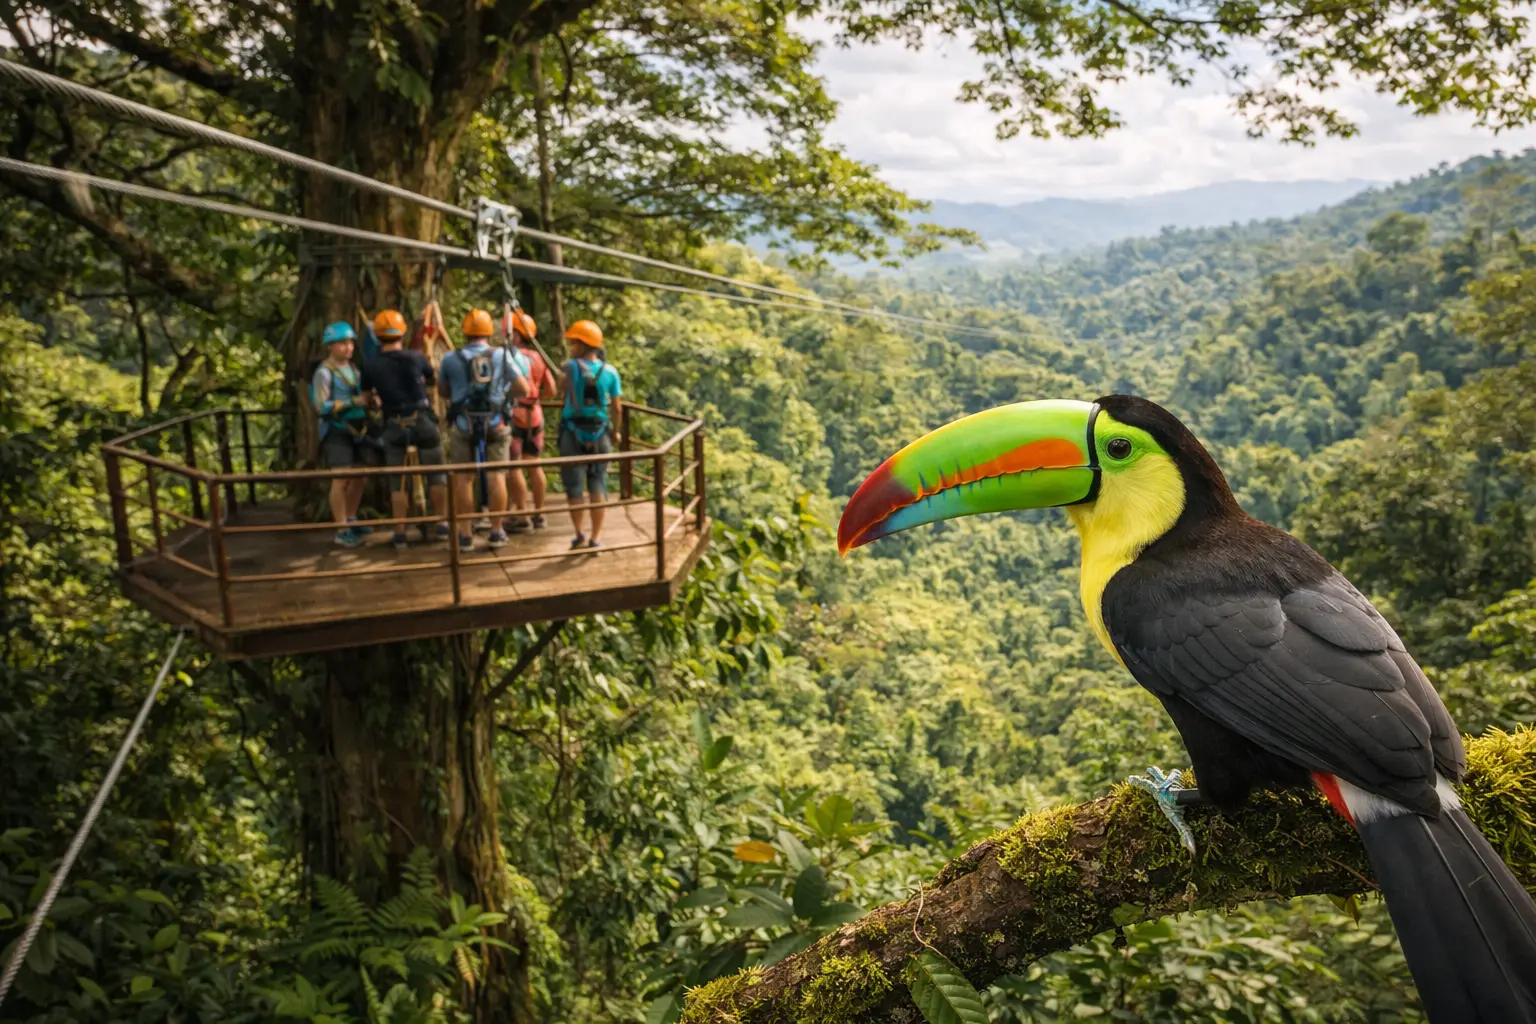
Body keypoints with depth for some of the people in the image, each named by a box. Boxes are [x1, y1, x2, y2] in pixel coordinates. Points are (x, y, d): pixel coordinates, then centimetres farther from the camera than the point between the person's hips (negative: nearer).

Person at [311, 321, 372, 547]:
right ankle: (342, 531, -6)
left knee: (360, 477, 13)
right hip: (336, 431, -7)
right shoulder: (324, 372, -10)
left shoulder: (353, 368, 12)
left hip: (357, 430, 8)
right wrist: (353, 402, -22)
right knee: (341, 479, -11)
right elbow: (321, 406, -16)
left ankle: (351, 521, 30)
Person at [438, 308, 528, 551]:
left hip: (463, 424, 0)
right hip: (495, 423, 0)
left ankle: (465, 534, 8)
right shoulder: (503, 355, -1)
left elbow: (442, 391, 11)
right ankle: (496, 532, 12)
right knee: (496, 476, 7)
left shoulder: (451, 359, -1)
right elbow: (523, 389, 1)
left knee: (463, 477, 6)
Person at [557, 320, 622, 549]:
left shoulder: (572, 367, -9)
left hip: (573, 433, -2)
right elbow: (616, 408, 2)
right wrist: (614, 431, 17)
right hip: (599, 434, 2)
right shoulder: (610, 372, -3)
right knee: (597, 487, 7)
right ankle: (595, 538, 6)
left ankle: (580, 535, 11)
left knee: (574, 486, 8)